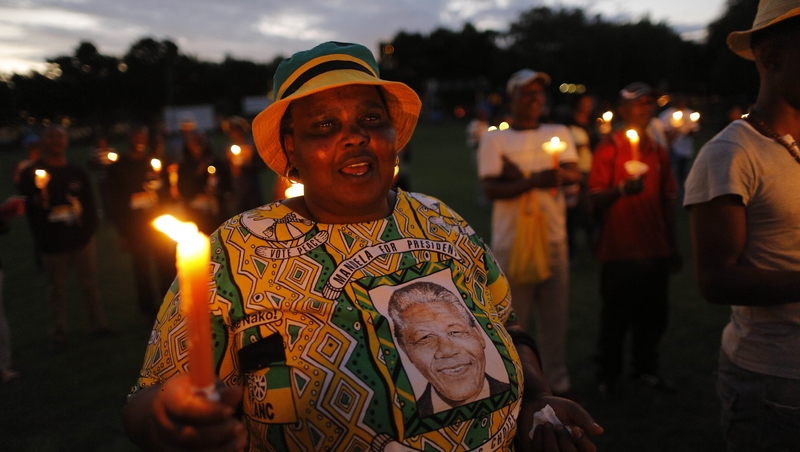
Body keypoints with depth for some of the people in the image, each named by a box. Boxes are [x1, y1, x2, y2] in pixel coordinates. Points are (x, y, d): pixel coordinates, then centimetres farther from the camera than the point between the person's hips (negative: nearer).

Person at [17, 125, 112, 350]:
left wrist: (89, 229, 0)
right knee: (57, 290, 7)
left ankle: (98, 325, 19)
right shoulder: (31, 174, -1)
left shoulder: (77, 173, 8)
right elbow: (29, 209, -6)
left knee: (90, 285, 8)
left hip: (82, 239, 2)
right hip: (52, 244, -2)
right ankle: (59, 334, 17)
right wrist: (40, 195, -26)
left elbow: (90, 204, 10)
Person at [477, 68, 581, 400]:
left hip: (553, 239, 3)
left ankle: (558, 381, 24)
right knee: (511, 316, 2)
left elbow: (575, 174, -1)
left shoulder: (559, 133, 11)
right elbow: (490, 189, -10)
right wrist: (534, 180, -23)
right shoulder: (494, 140, 1)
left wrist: (559, 174, -25)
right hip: (511, 241, -3)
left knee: (554, 314, 11)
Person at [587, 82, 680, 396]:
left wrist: (672, 244, 13)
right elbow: (594, 200, -11)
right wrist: (622, 188, -29)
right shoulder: (608, 150, -4)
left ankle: (646, 369, 30)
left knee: (653, 315, 12)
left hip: (655, 250, 5)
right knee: (616, 317, 5)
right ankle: (607, 375, 21)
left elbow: (667, 200, 14)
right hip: (620, 251, -5)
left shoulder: (658, 152, 10)